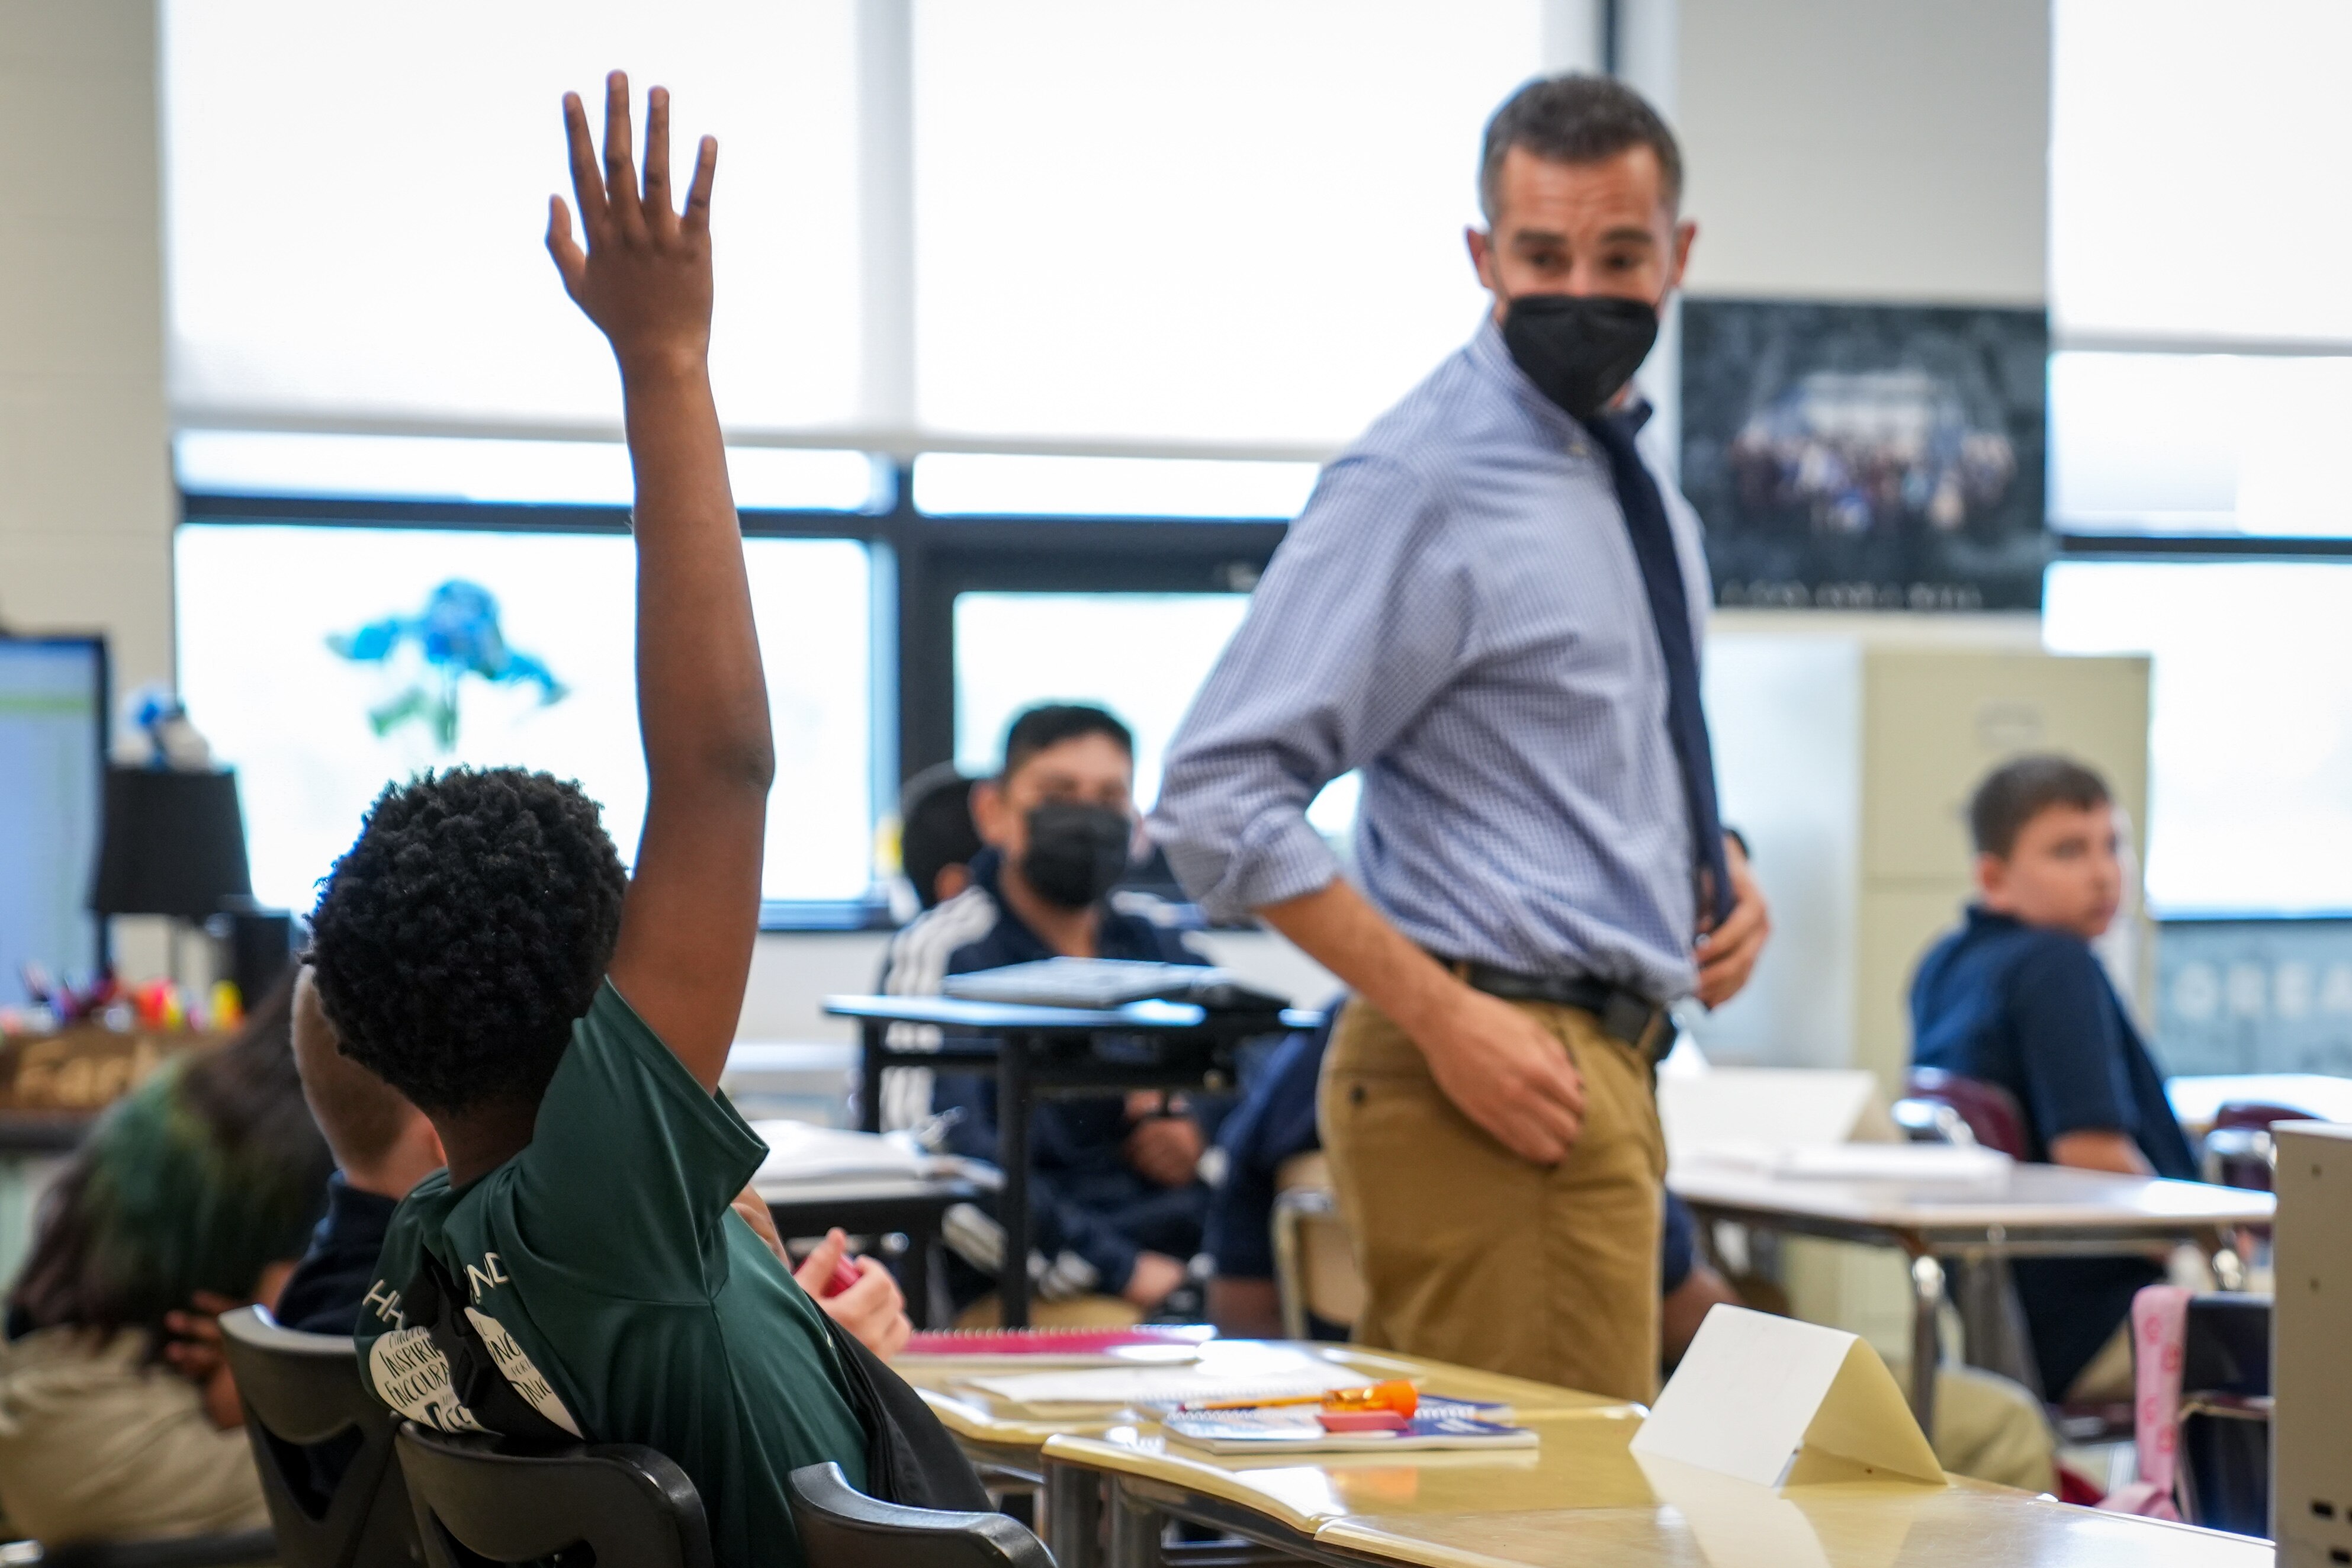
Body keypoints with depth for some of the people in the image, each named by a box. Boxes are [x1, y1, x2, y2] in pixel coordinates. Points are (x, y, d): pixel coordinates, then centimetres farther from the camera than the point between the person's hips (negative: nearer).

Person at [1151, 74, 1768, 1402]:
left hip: (1606, 1062, 9)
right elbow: (1218, 798, -17)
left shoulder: (1635, 482, 14)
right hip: (1498, 1078, -9)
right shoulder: (1423, 484, -12)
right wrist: (1444, 1019, -20)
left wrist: (1723, 869, 10)